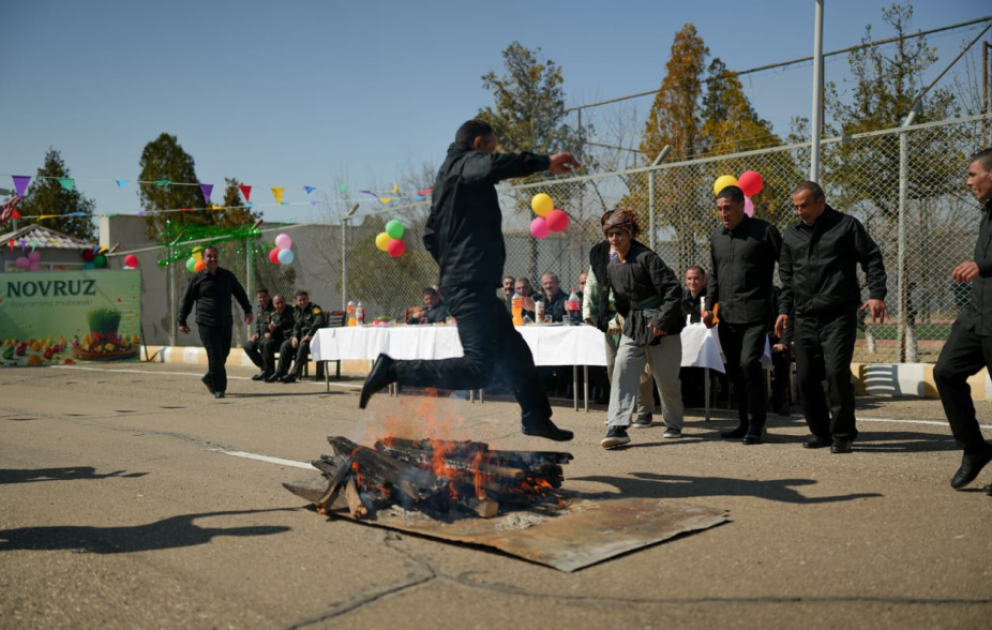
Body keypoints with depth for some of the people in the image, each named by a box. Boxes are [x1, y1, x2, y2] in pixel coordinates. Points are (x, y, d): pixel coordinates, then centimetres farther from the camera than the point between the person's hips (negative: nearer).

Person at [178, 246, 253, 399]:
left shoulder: (227, 276, 10)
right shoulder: (197, 279, 1)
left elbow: (240, 293, 16)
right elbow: (186, 301, 8)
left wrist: (248, 310, 5)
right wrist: (182, 321, 8)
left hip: (226, 323, 4)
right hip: (207, 324, -4)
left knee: (223, 354, 11)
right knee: (215, 356, -9)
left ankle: (209, 378, 35)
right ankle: (219, 388, 0)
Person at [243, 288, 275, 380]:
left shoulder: (275, 308, -11)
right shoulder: (259, 310, 14)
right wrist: (257, 333, 6)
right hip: (262, 336, 8)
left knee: (262, 343, -34)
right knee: (248, 346, -9)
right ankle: (264, 367, 1)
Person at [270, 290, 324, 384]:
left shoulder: (314, 308, -6)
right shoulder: (296, 312, 16)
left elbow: (318, 323, -21)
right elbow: (296, 327, 16)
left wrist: (308, 335, -25)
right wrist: (295, 337, -5)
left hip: (313, 336, -7)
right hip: (301, 336, 7)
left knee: (303, 346, -35)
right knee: (285, 345, -14)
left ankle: (294, 374, -32)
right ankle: (281, 372, -10)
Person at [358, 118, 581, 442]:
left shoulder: (447, 173, 23)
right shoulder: (466, 163, -5)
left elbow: (430, 235, 26)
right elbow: (494, 165, -30)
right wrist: (544, 161, -21)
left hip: (463, 282, 11)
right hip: (472, 285, -11)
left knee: (515, 351, 18)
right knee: (477, 368, -15)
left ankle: (536, 419, 27)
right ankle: (393, 370, -11)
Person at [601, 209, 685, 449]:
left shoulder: (647, 258, -14)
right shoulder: (611, 266, 6)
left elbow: (673, 290, -17)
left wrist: (662, 322, -19)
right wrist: (630, 320, 13)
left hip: (662, 328, -5)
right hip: (633, 329, 5)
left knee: (666, 380, 5)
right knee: (622, 370, -13)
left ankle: (674, 425, 28)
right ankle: (617, 427, -17)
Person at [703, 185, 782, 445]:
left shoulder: (764, 231, -3)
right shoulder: (717, 236, 14)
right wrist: (710, 306, 13)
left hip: (755, 313, -6)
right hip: (727, 315, 6)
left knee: (749, 363, -16)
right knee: (734, 369, 8)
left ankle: (757, 424, -3)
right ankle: (744, 423, 19)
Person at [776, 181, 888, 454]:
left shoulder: (847, 225, 2)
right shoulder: (791, 233, 15)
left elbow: (872, 260, 1)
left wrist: (876, 295, -12)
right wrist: (784, 309, 13)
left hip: (839, 316, -5)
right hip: (804, 319, 5)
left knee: (837, 372, -14)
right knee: (805, 377, 4)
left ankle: (842, 434, 0)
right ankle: (820, 431, 20)